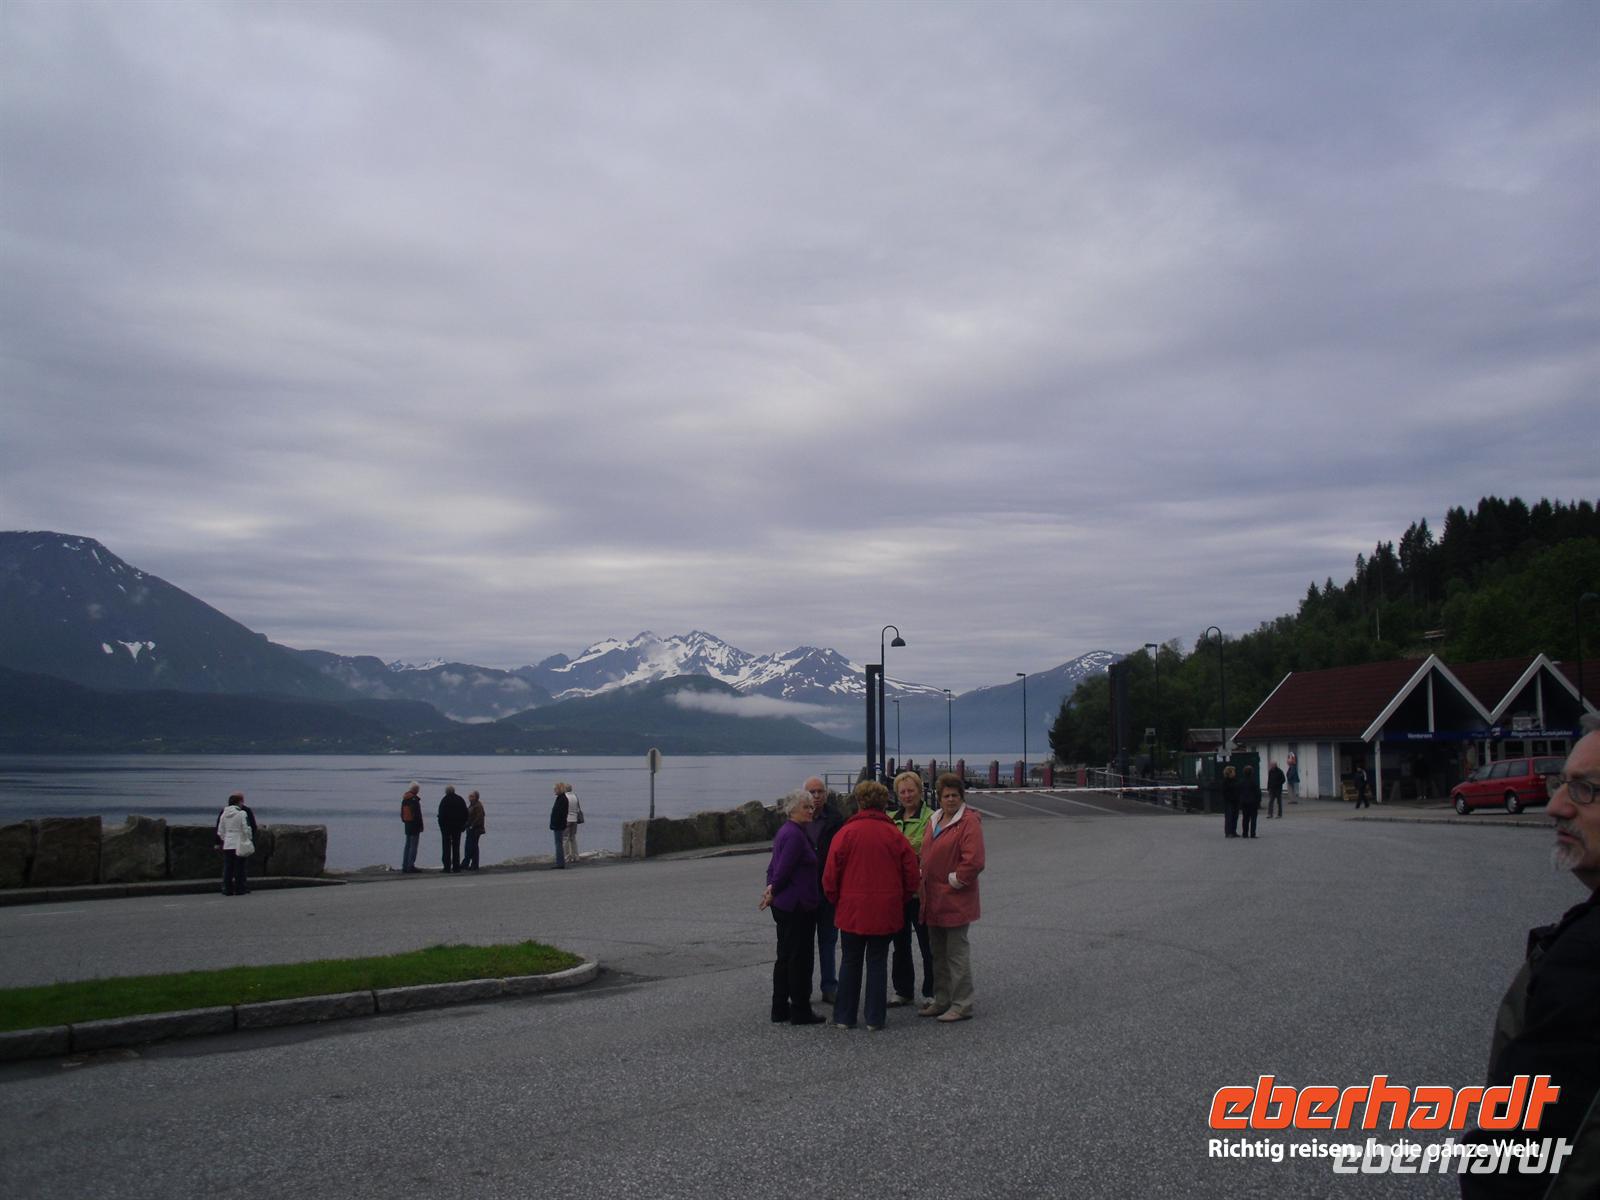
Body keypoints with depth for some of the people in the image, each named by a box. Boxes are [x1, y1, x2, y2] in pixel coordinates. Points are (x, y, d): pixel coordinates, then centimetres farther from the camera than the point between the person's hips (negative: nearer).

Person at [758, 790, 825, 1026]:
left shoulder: (785, 832, 15)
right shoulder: (795, 835, -17)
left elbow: (774, 867, 18)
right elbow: (783, 869, -19)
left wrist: (772, 889, 7)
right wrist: (774, 891, -5)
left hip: (783, 905, 10)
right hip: (798, 905, -10)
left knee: (785, 957, 14)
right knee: (800, 958, -2)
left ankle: (780, 1009, 20)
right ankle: (800, 1011, 4)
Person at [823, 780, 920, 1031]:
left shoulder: (846, 833, -8)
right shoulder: (895, 835, -3)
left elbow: (830, 875, -5)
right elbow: (911, 874, 1)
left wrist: (836, 901, 11)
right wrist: (900, 900, 16)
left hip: (851, 909, -1)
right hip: (886, 912, 1)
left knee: (850, 962, 11)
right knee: (878, 962, 10)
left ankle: (844, 1017, 16)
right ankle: (875, 1019, 12)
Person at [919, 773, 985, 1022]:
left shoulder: (969, 822, -13)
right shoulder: (935, 820, 13)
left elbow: (974, 861, -21)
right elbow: (927, 856, 23)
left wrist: (953, 880, -13)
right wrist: (924, 881, 12)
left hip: (956, 900, -9)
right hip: (934, 899, 9)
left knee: (957, 953, -2)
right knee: (939, 954, 17)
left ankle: (962, 1005, 7)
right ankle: (941, 1001, 28)